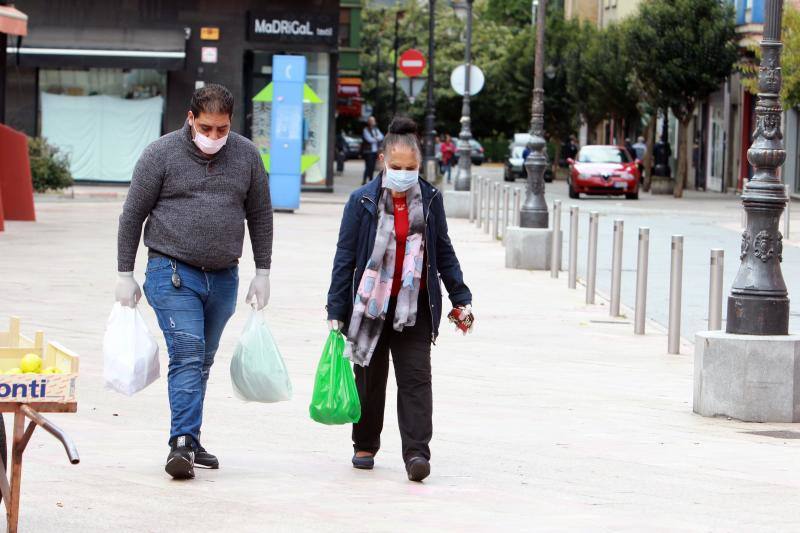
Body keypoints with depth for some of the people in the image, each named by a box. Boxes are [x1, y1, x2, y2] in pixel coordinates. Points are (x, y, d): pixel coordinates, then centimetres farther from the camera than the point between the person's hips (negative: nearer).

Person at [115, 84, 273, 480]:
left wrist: (262, 273, 12)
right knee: (187, 356, -15)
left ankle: (188, 442, 20)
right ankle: (182, 443, -18)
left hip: (223, 278, 4)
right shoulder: (162, 154, -5)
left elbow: (260, 215, 15)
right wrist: (125, 276, -1)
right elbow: (133, 215, 0)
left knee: (202, 361, 12)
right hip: (173, 273, -4)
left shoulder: (246, 155, 6)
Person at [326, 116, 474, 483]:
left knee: (415, 379, -8)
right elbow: (345, 257, -3)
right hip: (371, 303, -1)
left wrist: (460, 298, 12)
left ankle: (416, 453, -14)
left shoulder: (430, 199, 2)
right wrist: (336, 311, -6)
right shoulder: (362, 201, -5)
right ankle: (365, 446, 28)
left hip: (414, 306, 1)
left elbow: (444, 253, 12)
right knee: (370, 379, 11)